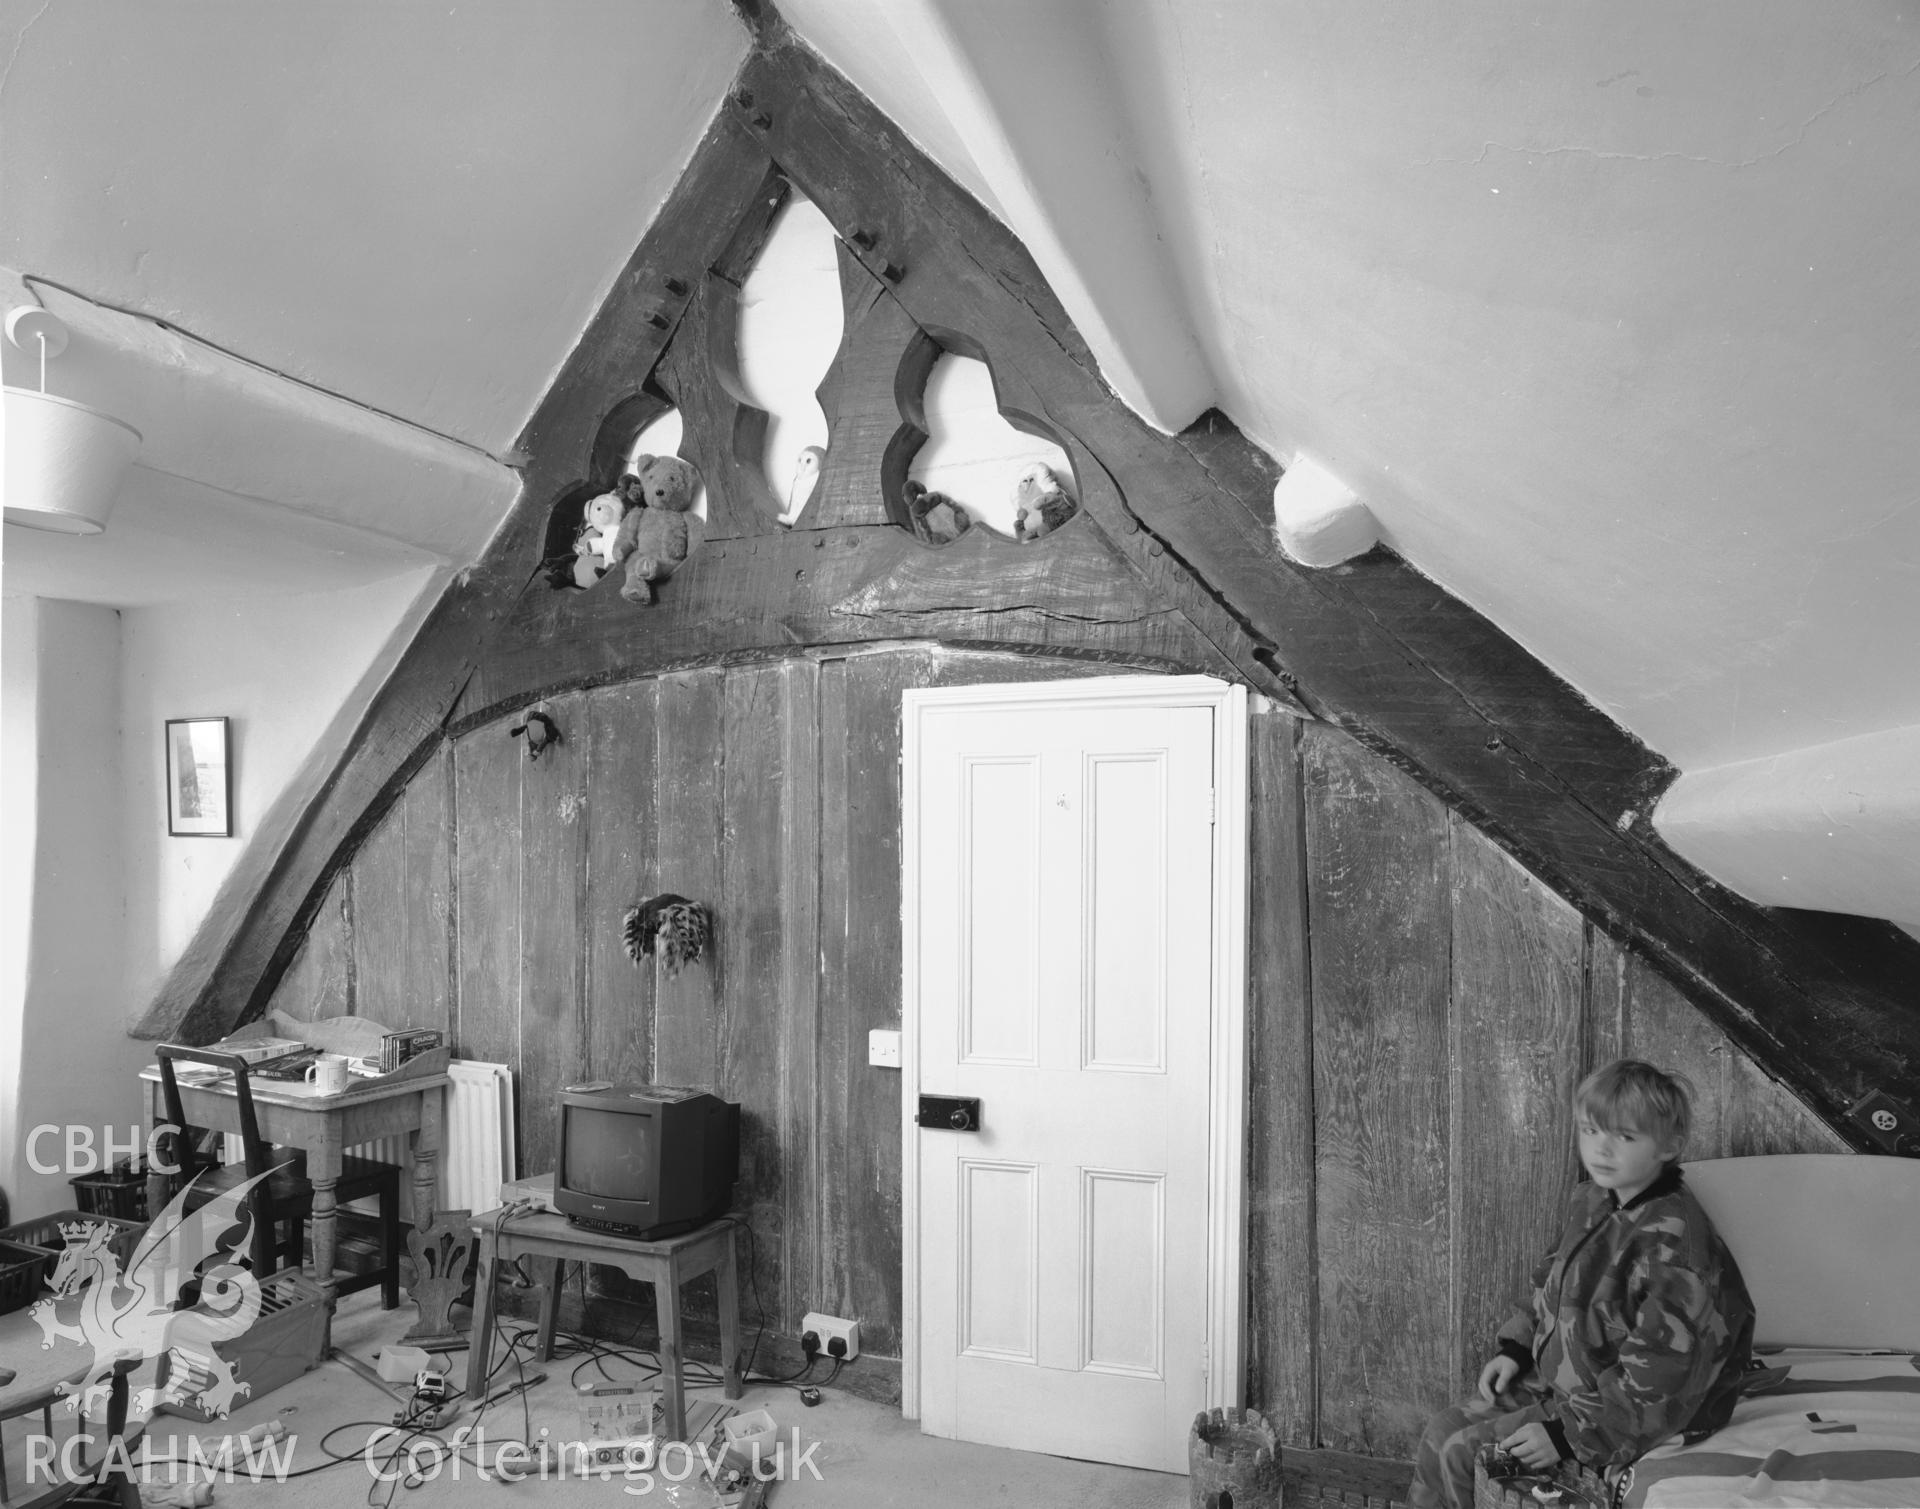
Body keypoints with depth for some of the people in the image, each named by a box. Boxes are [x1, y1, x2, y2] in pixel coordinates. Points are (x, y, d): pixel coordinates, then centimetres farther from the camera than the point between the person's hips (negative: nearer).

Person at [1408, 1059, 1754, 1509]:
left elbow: (1658, 1378, -27)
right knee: (1442, 1431, 3)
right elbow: (1552, 1287, 17)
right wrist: (1516, 1349, 5)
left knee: (1461, 1454, -13)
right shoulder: (1590, 1202, 1)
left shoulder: (1672, 1241, -27)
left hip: (1616, 1415, -8)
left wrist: (1569, 1435, -24)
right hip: (1555, 1380, 8)